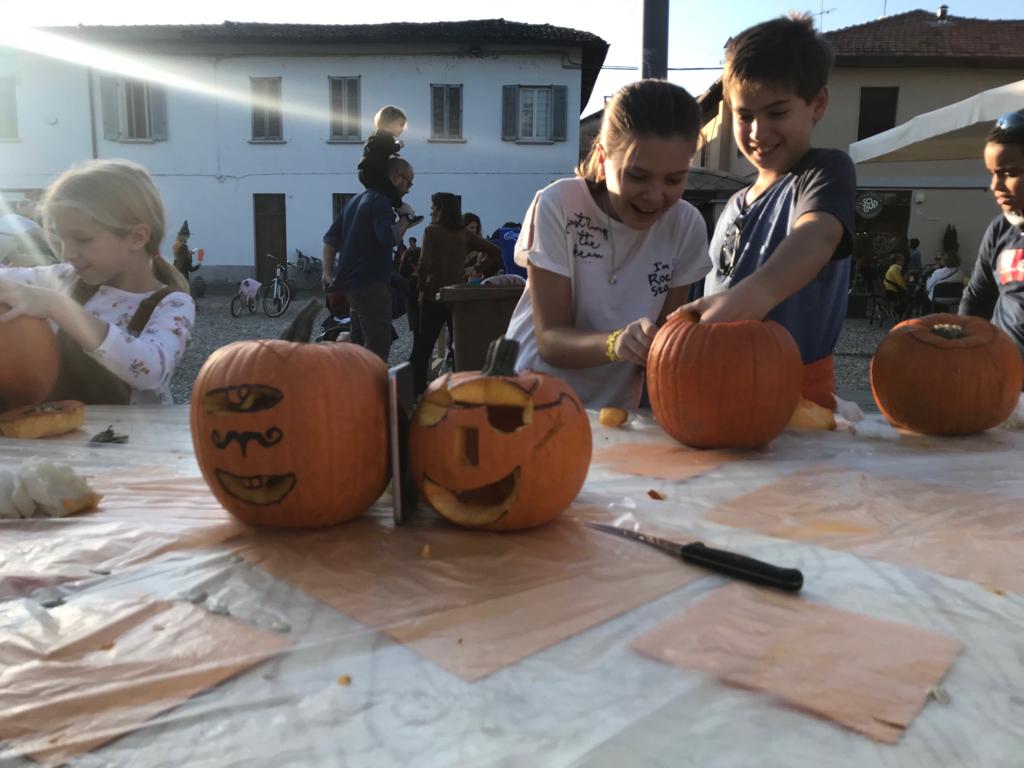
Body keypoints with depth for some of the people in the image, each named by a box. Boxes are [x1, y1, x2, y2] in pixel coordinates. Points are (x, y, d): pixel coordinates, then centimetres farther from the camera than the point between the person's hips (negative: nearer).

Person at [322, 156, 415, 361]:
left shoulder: (356, 200, 18)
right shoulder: (381, 201, -12)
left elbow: (331, 238, 17)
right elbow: (389, 238, -28)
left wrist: (328, 273, 12)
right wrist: (405, 218, -10)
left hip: (351, 282, 10)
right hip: (371, 284, -10)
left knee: (361, 348, 16)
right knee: (378, 348, -11)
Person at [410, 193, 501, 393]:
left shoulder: (432, 231, -7)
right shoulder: (464, 234, 6)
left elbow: (424, 265, -17)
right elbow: (496, 252, 7)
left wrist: (422, 285, -2)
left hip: (434, 296, -4)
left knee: (422, 348, 4)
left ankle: (417, 391, 2)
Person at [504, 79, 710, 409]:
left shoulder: (687, 227, -6)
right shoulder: (557, 206, -14)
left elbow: (663, 337, -2)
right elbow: (550, 339, -14)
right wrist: (615, 343, -32)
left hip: (614, 411, 3)